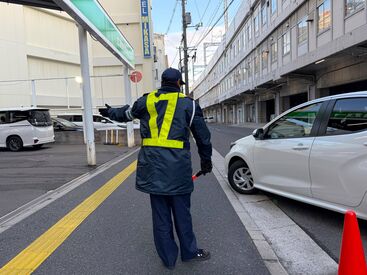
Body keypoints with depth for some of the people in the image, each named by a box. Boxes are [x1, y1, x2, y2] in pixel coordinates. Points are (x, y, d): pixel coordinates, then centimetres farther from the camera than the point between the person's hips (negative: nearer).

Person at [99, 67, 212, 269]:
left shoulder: (146, 101, 10)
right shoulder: (188, 103, 2)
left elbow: (126, 113, 28)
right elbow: (203, 135, 6)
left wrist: (110, 112, 50)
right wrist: (206, 160, 19)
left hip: (152, 164, 3)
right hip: (177, 166, -3)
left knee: (160, 213, 13)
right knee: (181, 212, 12)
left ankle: (168, 257, 26)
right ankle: (189, 252, 29)